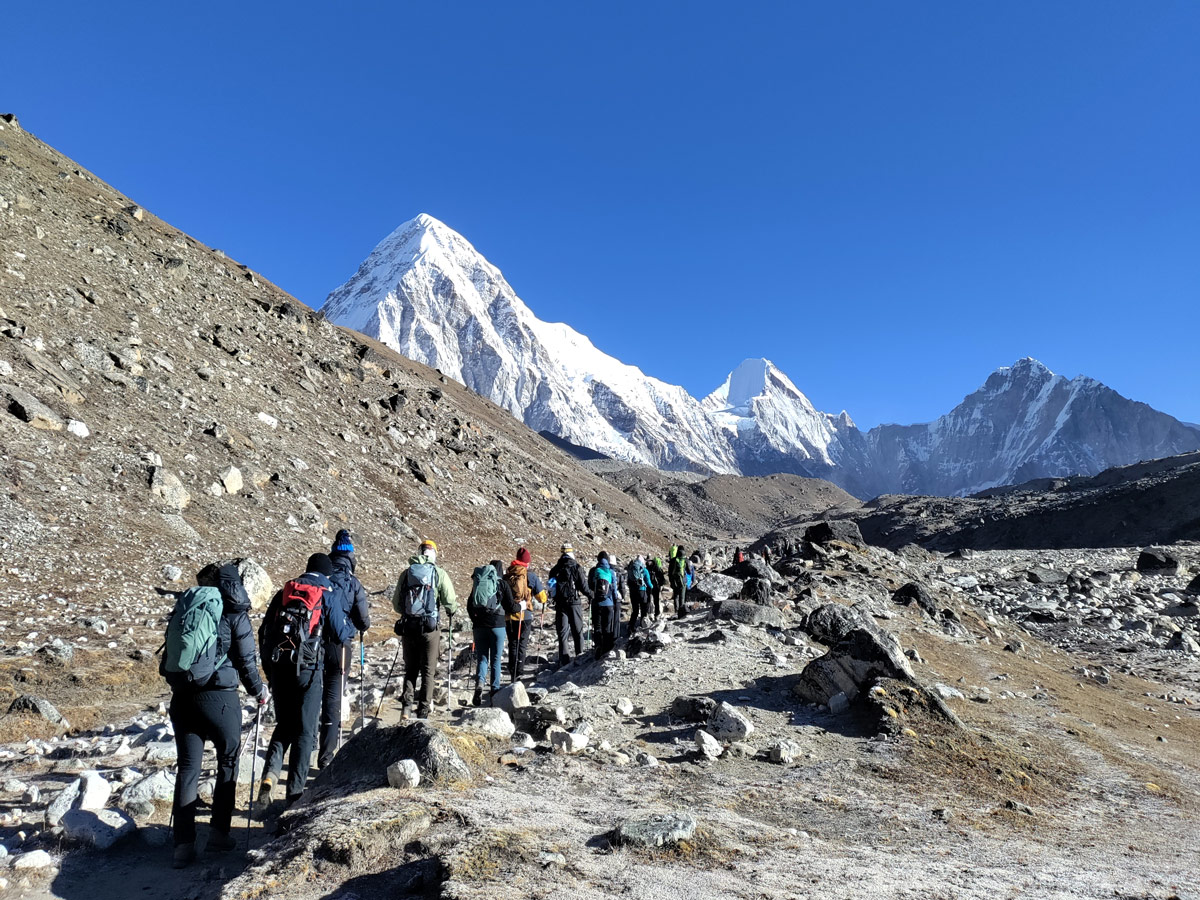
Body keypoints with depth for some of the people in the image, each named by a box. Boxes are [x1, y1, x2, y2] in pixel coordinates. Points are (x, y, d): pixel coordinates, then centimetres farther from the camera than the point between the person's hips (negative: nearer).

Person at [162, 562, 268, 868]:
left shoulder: (183, 608, 8)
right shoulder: (234, 614, -7)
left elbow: (168, 657, 14)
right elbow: (247, 660, -5)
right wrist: (259, 691, 10)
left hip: (182, 698, 4)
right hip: (219, 698, -4)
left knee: (188, 766, 11)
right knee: (228, 761, 14)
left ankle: (183, 843, 11)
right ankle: (219, 831, 17)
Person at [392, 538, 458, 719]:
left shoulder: (406, 573, 8)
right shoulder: (439, 573, -1)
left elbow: (396, 604, 10)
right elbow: (450, 601, -6)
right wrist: (452, 611, 16)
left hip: (408, 626, 3)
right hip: (430, 627, -3)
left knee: (410, 669, 16)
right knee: (428, 671, 7)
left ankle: (406, 705, 4)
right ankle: (423, 711, 7)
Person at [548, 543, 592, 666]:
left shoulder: (555, 569, 3)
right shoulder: (576, 567, -9)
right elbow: (583, 586, -9)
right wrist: (590, 595, 9)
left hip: (560, 603, 3)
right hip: (574, 602, -3)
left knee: (562, 630, 6)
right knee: (577, 630, 10)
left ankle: (564, 659, 2)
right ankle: (580, 654, 12)